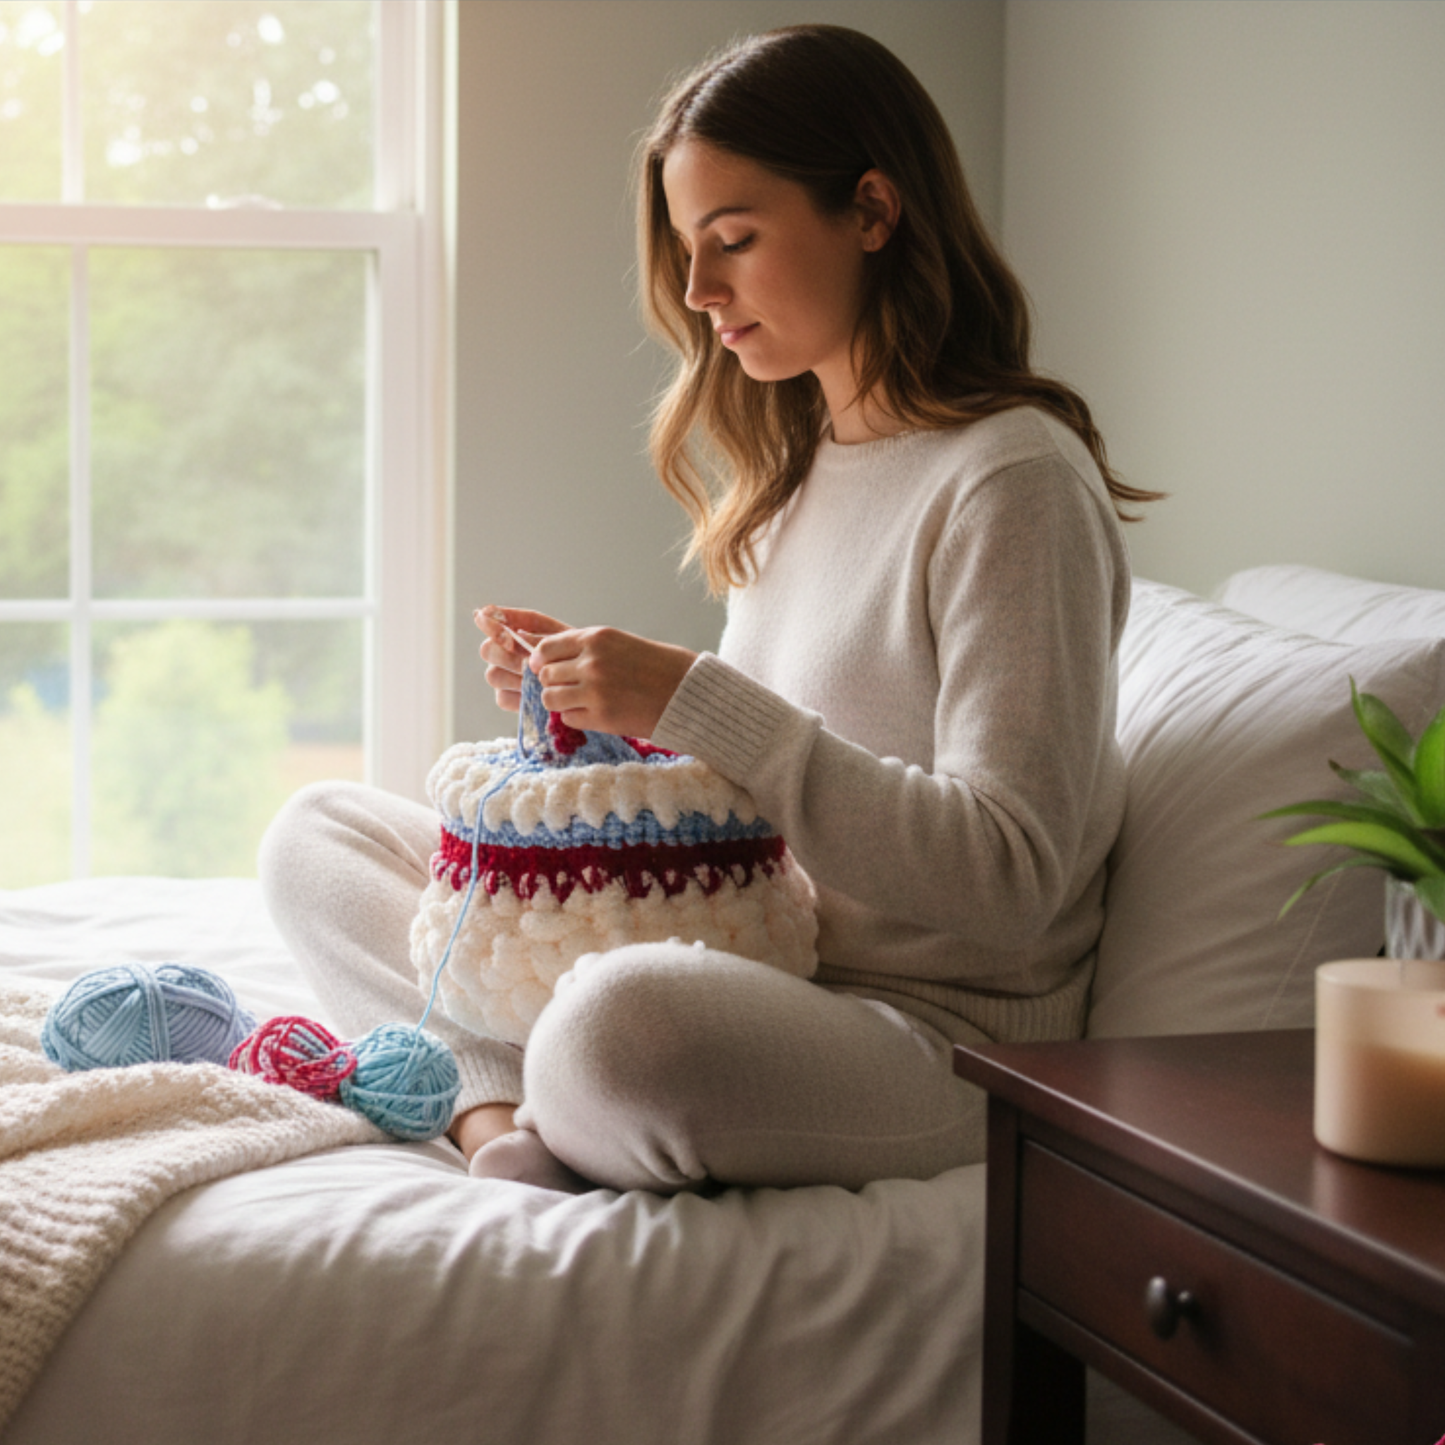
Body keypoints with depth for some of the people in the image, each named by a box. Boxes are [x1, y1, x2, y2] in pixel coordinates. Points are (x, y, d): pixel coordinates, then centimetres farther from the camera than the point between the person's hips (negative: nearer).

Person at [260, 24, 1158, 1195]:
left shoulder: (1013, 480, -14)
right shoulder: (796, 464, 14)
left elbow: (1008, 876, -21)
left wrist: (698, 703, -23)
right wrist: (600, 698, 1)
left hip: (934, 1040, -9)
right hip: (745, 957, 9)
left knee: (621, 1028, -41)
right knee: (319, 834, 7)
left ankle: (504, 1106, -7)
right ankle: (505, 1112, -15)